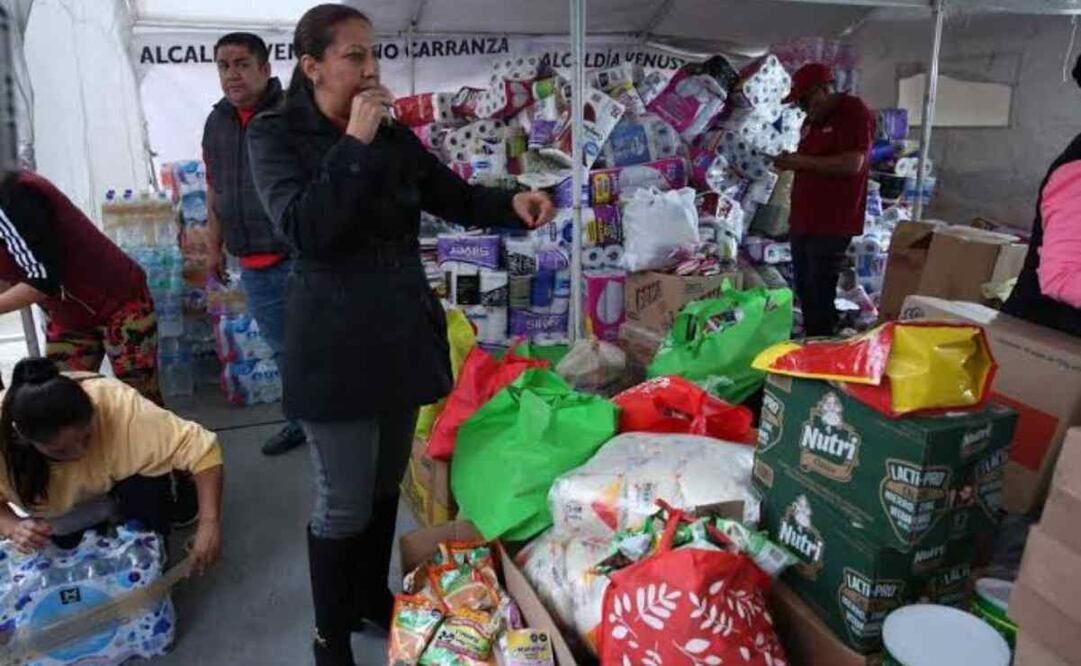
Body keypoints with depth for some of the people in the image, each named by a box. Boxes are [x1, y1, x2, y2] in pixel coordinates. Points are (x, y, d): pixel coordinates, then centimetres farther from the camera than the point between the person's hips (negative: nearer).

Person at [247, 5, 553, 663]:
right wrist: (356, 145, -19)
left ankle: (375, 598, 40)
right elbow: (304, 228, -19)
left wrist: (513, 203, -9)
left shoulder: (394, 134, 9)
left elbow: (455, 197, 10)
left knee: (387, 483, 18)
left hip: (404, 329, 5)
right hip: (336, 339, -5)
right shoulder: (276, 133, -5)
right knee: (345, 502, 3)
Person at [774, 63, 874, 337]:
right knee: (804, 291, 13)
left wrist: (802, 161, -18)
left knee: (820, 295, -6)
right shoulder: (813, 119, 17)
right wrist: (791, 161, 5)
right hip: (803, 220, 9)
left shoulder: (853, 112, -10)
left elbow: (852, 164, -21)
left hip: (832, 224, -9)